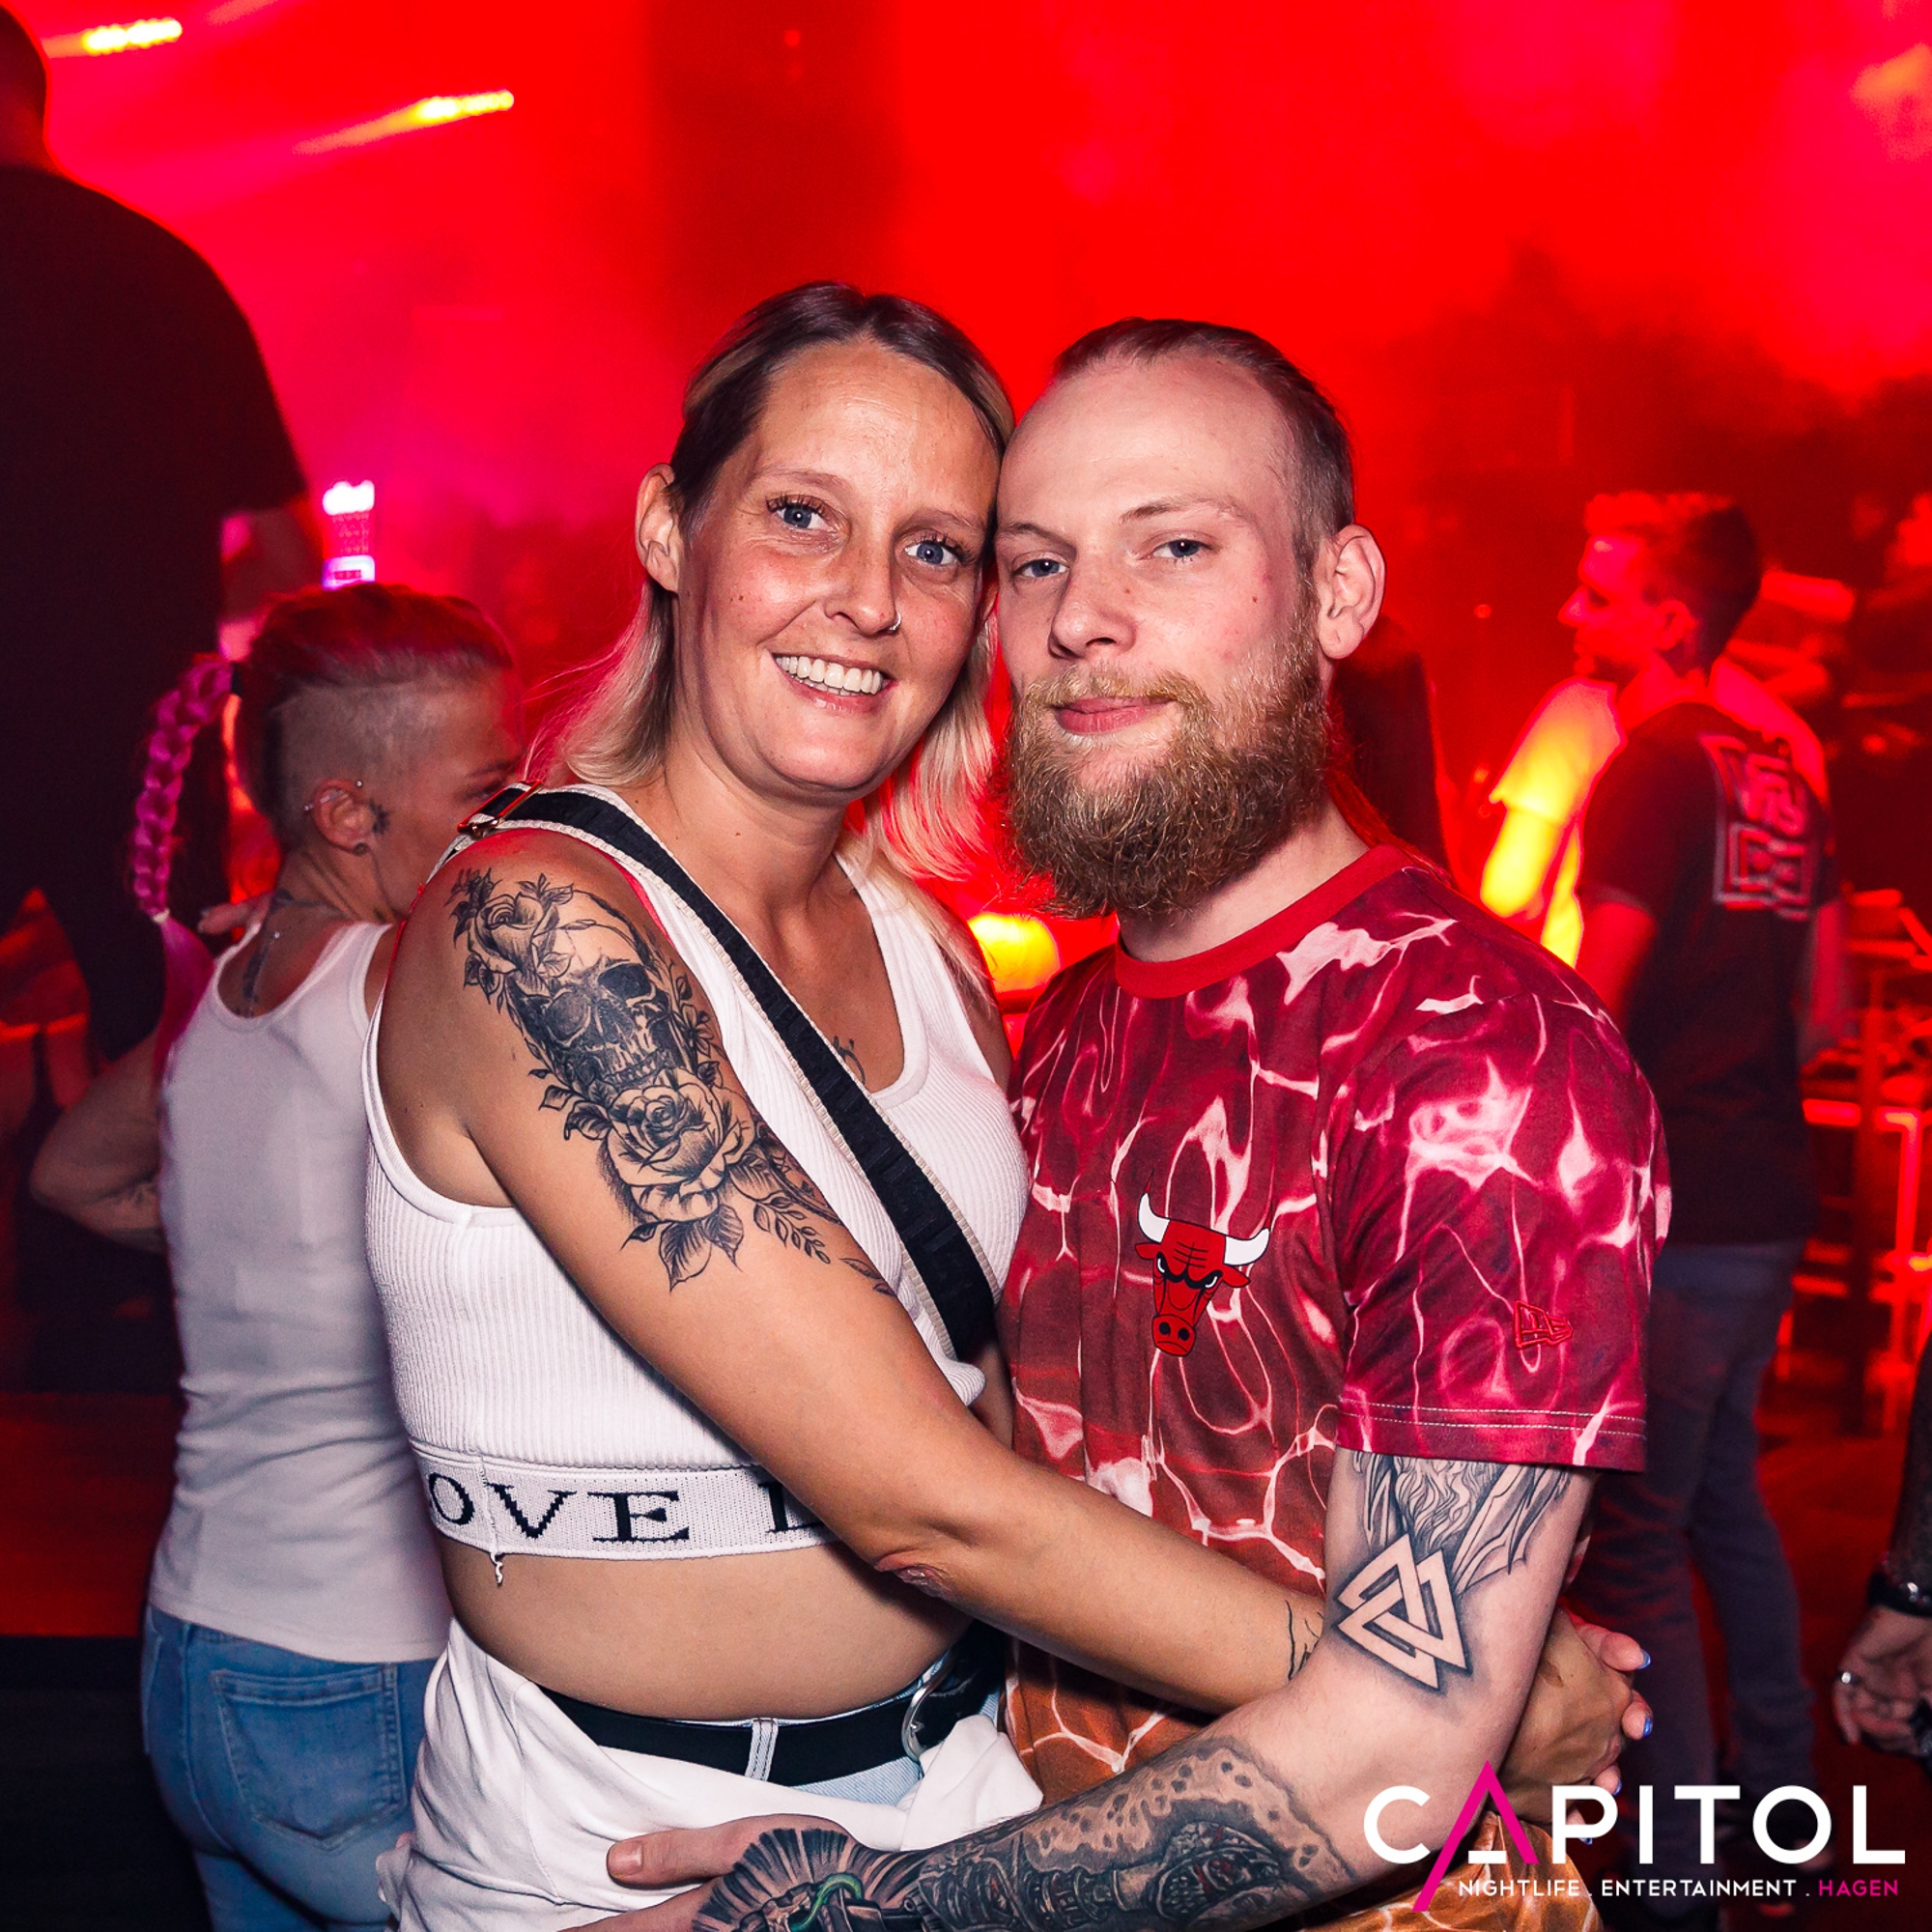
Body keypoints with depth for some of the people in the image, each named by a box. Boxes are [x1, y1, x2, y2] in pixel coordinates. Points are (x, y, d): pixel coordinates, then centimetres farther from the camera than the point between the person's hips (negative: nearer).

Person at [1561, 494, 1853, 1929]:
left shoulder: (1652, 772, -13)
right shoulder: (1783, 780, 12)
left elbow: (1591, 1013, -17)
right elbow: (1826, 1015, 16)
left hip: (1678, 1215, -9)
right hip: (1770, 1197, 9)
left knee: (1633, 1546, -3)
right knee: (1726, 1498, 22)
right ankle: (1780, 1792, 35)